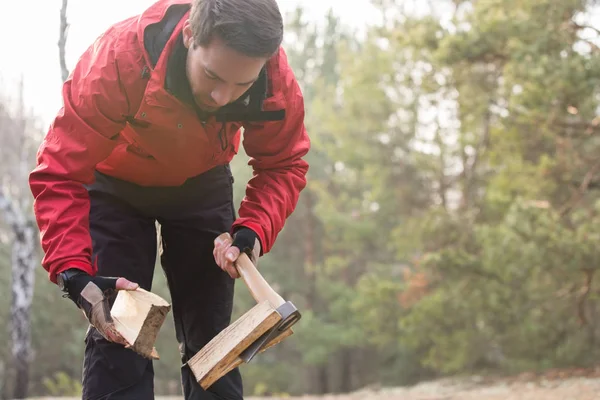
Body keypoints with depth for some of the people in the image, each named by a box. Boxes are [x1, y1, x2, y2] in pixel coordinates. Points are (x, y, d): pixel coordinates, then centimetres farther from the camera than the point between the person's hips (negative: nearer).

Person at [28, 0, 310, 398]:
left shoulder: (276, 81, -32)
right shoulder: (120, 57, -40)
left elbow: (284, 165, -15)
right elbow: (60, 174, -36)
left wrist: (255, 230, -34)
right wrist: (73, 271, -47)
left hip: (203, 186, 3)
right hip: (115, 184, -2)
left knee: (210, 338, 2)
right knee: (116, 335, -14)